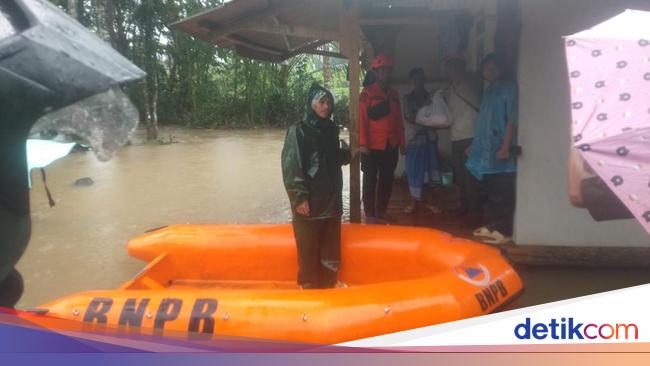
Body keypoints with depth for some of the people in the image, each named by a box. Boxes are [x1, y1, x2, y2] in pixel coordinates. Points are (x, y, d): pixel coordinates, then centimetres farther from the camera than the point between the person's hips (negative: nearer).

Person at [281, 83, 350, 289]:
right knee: (309, 252, 3)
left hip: (332, 200, 6)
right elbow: (291, 166, -15)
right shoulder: (298, 131, -10)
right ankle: (309, 288, 19)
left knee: (331, 251, 15)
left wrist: (346, 155, 5)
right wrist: (299, 197, -19)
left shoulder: (331, 129, 10)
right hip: (309, 202, -6)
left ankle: (329, 285, 31)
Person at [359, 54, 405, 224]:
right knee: (370, 180, 3)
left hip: (391, 145, 6)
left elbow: (399, 119, 14)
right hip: (373, 146, -5)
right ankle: (370, 214, 11)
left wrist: (401, 142, 11)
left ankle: (382, 211, 24)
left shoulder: (394, 93, 13)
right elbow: (362, 118, -10)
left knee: (387, 179, 12)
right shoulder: (367, 92, -4)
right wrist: (362, 143, -16)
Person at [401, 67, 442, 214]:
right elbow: (409, 118, -6)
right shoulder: (408, 98, 5)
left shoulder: (430, 97, 9)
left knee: (429, 169, 3)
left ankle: (428, 201, 11)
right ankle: (414, 201, 7)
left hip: (429, 137, 2)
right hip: (413, 138, -1)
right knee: (414, 170, -1)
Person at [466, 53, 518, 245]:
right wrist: (475, 145, 20)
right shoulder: (488, 91, 20)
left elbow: (512, 119, -12)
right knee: (491, 191, 12)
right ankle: (493, 225, 20)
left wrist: (506, 146, -20)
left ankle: (504, 230, -3)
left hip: (500, 149, -8)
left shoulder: (509, 88, -4)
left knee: (503, 192, -6)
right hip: (487, 149, 8)